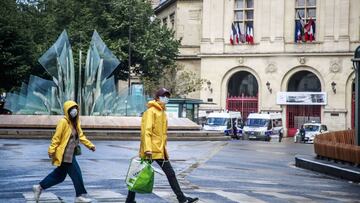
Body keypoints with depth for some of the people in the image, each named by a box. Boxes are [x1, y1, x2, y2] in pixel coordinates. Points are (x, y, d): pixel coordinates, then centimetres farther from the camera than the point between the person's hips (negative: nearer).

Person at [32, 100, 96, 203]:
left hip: (70, 154, 10)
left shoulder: (75, 122, 13)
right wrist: (51, 150, -19)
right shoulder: (63, 122, -13)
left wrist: (90, 145, 12)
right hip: (65, 155, -9)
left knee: (59, 175, 14)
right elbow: (56, 137, -16)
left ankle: (40, 187, 24)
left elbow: (81, 136, 18)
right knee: (76, 173, -5)